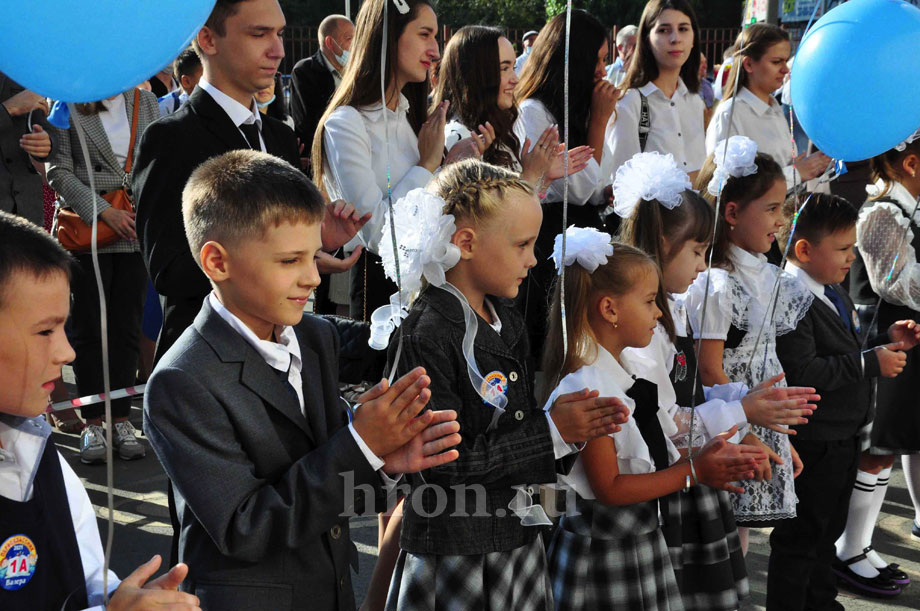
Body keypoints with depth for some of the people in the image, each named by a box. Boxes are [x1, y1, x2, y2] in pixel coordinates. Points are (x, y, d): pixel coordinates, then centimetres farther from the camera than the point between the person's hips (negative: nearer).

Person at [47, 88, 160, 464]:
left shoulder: (145, 101, 11)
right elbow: (59, 171, -5)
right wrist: (105, 212, -13)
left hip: (136, 231, 3)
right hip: (86, 231, -3)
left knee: (127, 330, 5)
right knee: (88, 330, 2)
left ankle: (121, 419, 14)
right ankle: (93, 422, 12)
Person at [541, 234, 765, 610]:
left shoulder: (634, 371, 9)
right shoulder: (585, 389, -21)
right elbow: (609, 488, -21)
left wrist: (708, 459, -3)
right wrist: (693, 472, -19)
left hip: (644, 541, 9)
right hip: (603, 549, -9)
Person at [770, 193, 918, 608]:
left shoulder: (833, 293, 12)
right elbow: (801, 372, -31)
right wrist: (871, 364, -23)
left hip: (842, 435, 10)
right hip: (811, 443, -10)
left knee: (827, 531, 23)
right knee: (799, 538, 3)